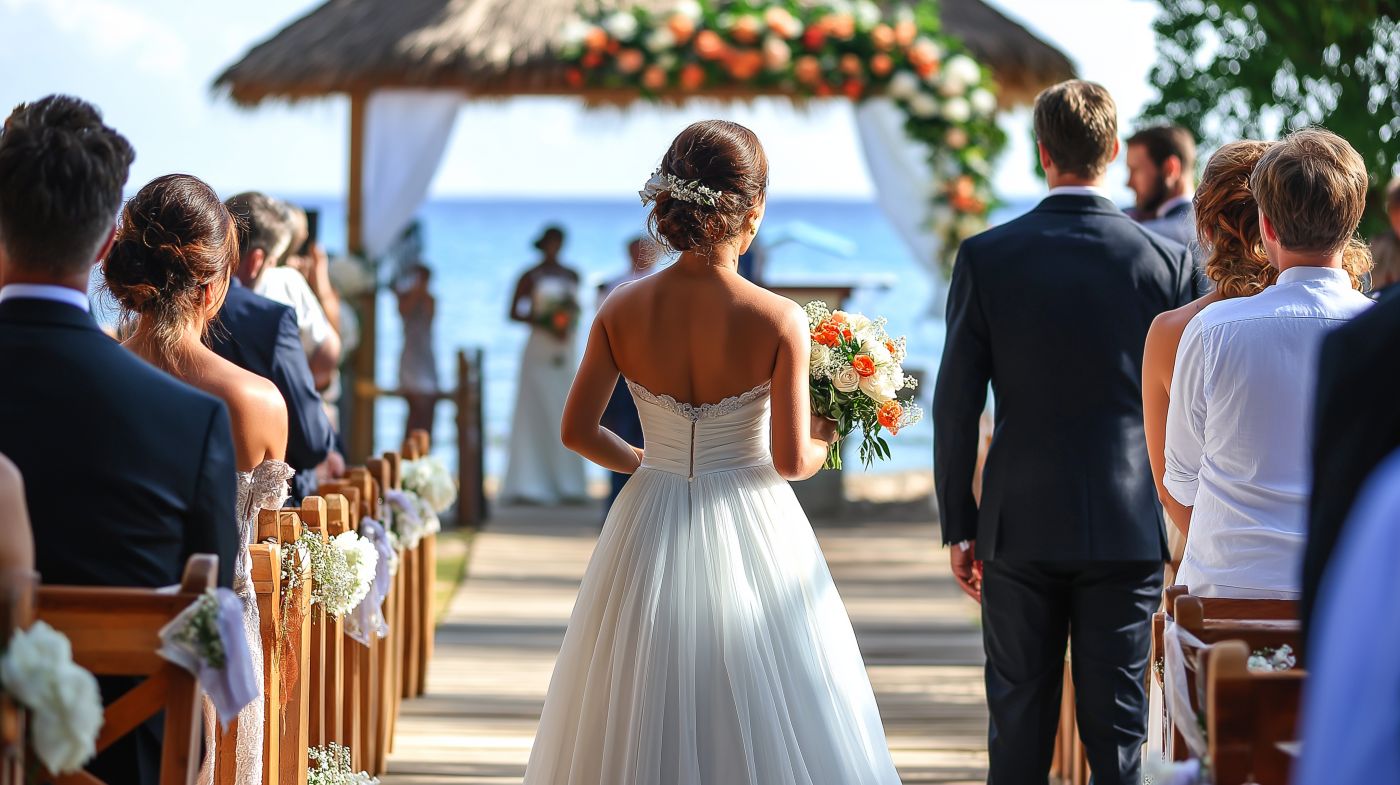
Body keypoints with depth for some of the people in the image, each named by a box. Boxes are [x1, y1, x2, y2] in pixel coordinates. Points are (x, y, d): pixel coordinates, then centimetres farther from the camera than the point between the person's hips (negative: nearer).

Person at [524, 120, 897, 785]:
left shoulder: (623, 311, -7)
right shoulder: (779, 322, -15)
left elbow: (577, 431, 0)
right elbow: (791, 461, -14)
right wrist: (824, 440, 7)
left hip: (651, 529, 3)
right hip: (750, 533, -3)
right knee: (759, 724, 9)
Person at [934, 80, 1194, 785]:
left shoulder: (986, 256, -5)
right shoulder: (1167, 260, -4)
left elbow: (955, 405, -3)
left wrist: (958, 524, 6)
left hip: (1019, 525, 0)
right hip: (1130, 527, 0)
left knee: (1019, 725, 9)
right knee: (1116, 725, 5)